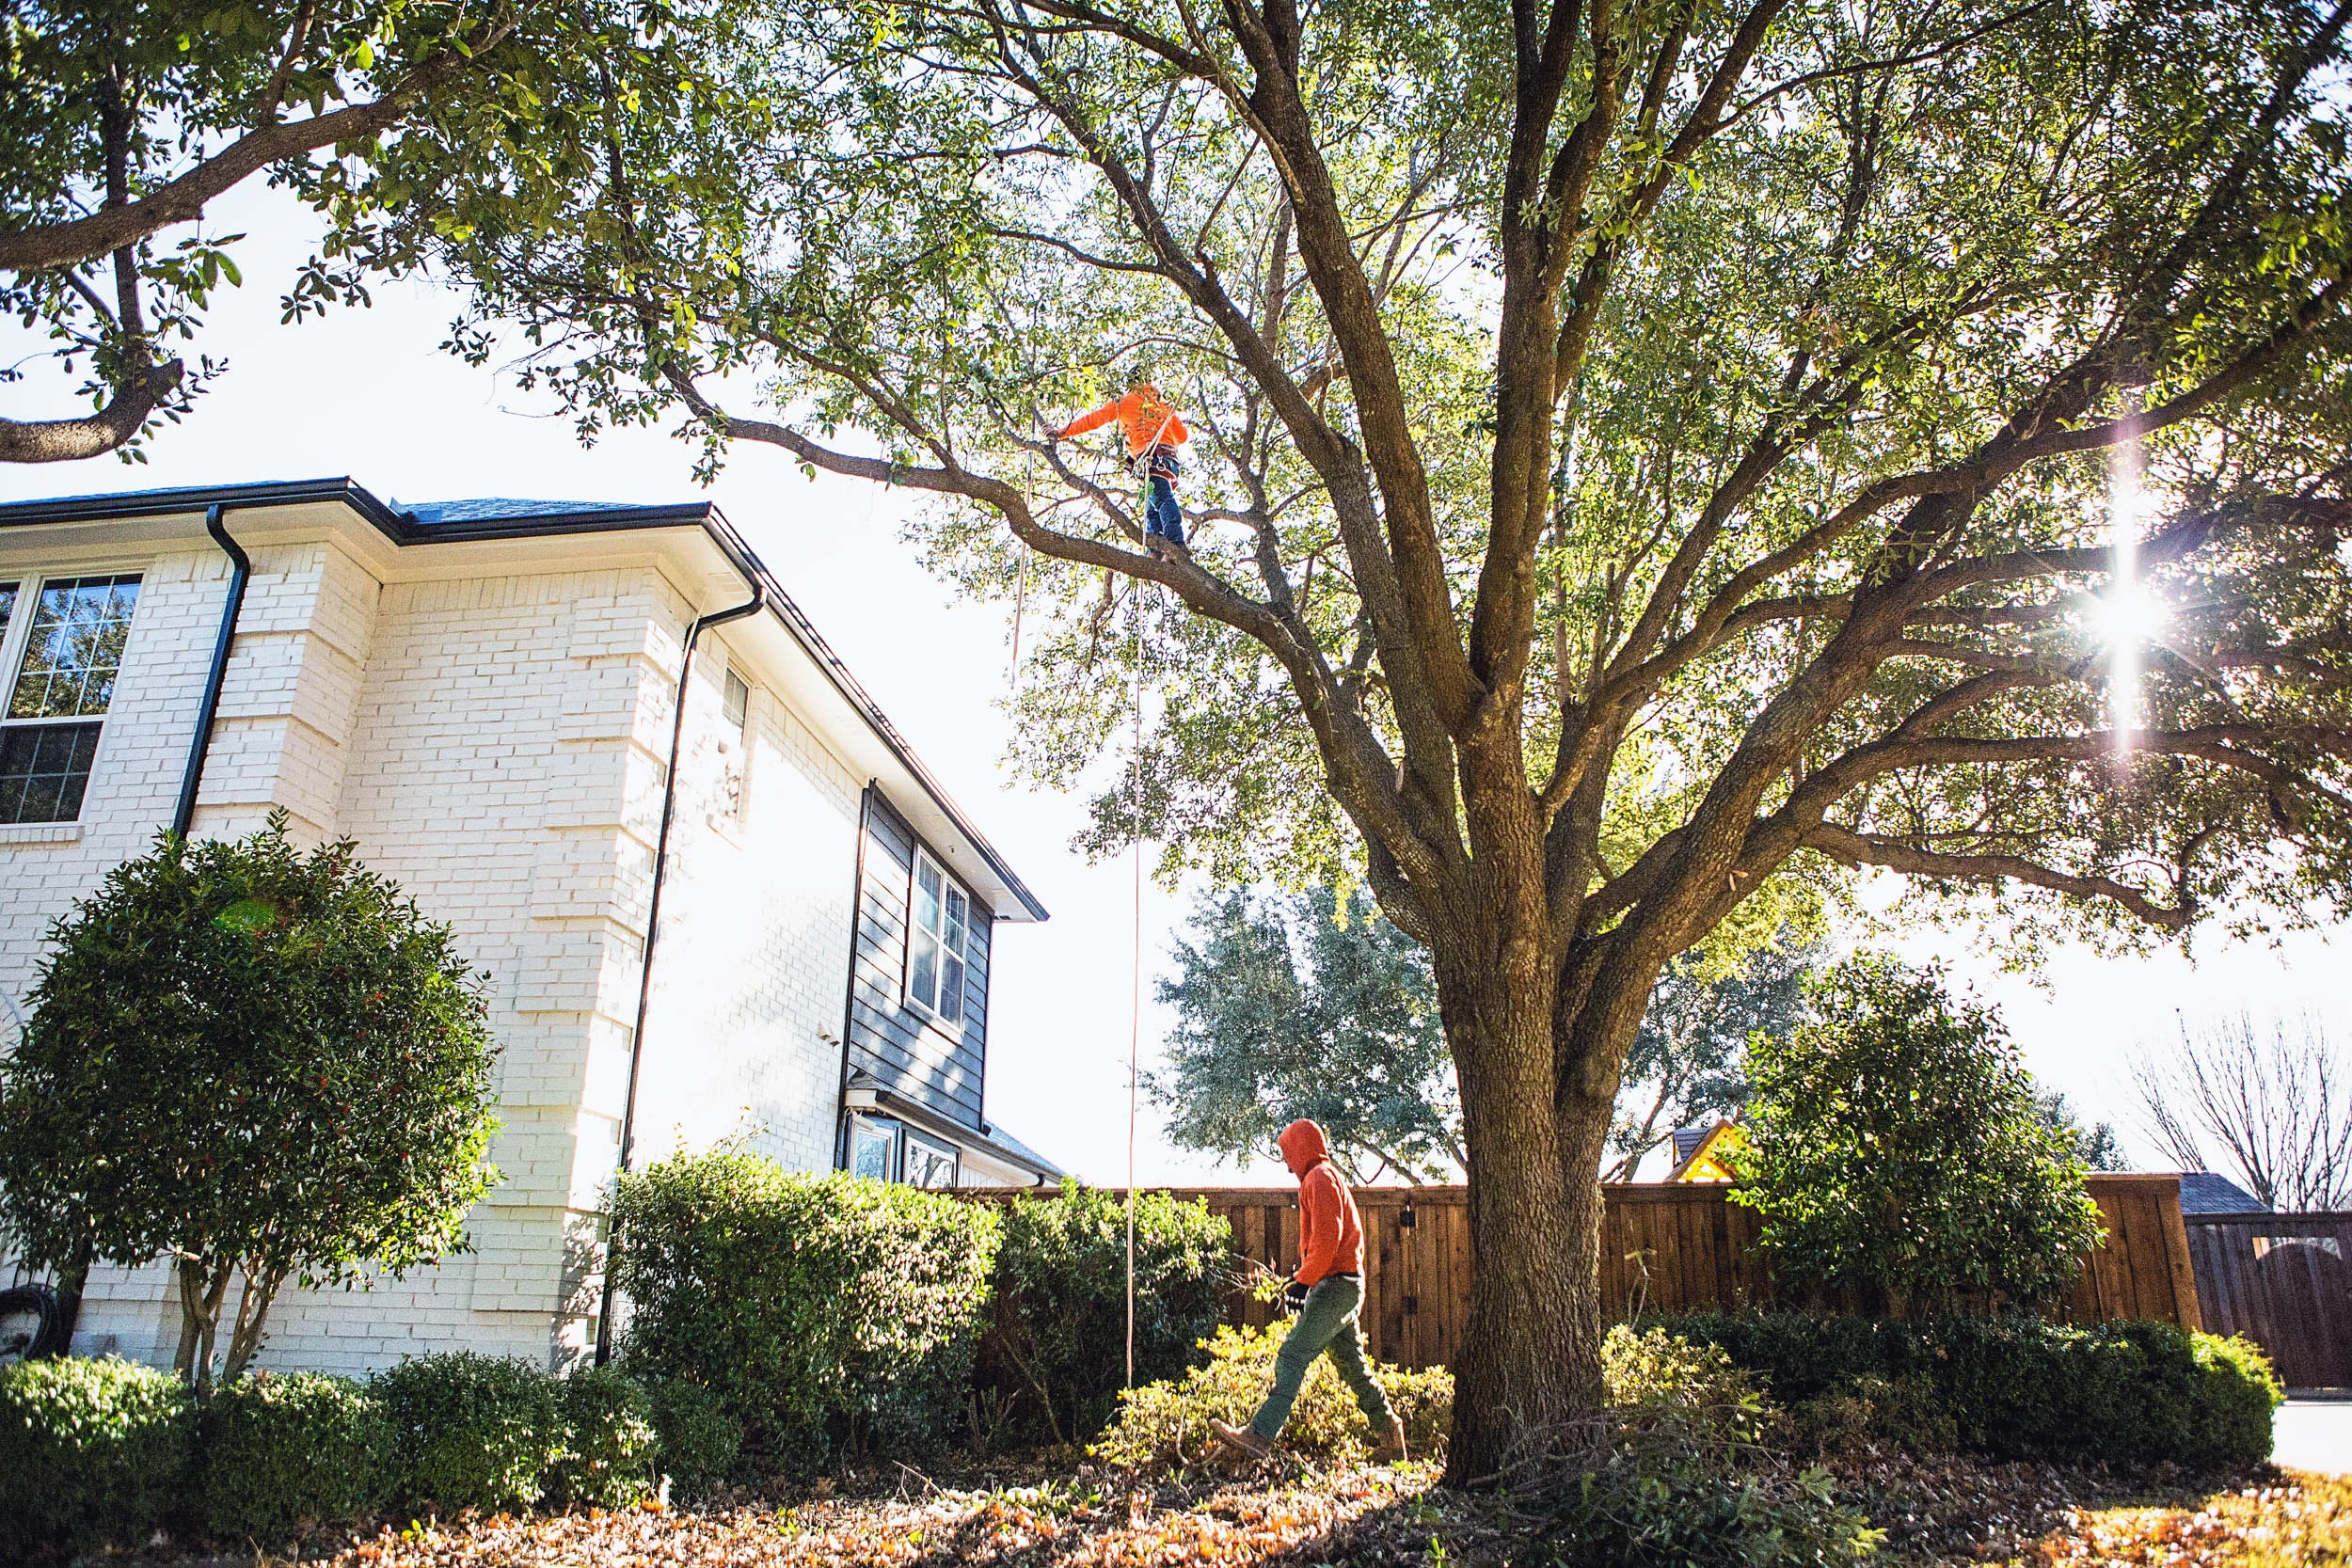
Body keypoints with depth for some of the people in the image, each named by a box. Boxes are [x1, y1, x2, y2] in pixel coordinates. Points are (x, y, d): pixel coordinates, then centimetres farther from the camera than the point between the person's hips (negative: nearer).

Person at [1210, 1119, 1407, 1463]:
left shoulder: (1320, 1177, -8)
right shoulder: (1328, 1177, 22)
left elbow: (1326, 1237, -19)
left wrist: (1304, 1280, -20)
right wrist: (1304, 1279, 20)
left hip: (1335, 1284, -10)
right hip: (1347, 1285, 10)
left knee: (1293, 1356, -14)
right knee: (1351, 1365, 13)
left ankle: (1259, 1436, -19)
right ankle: (1390, 1437, 17)